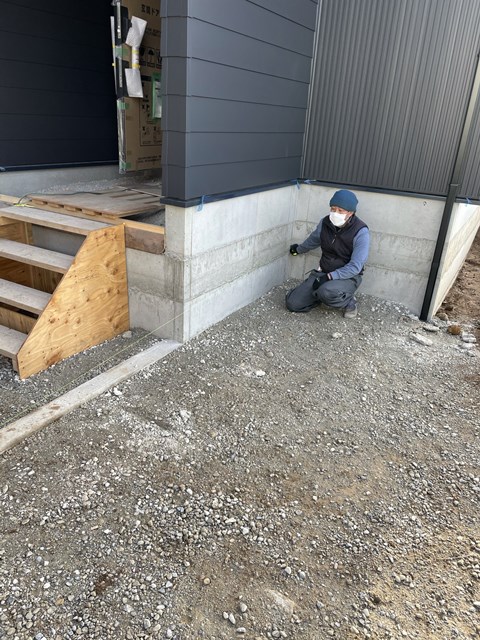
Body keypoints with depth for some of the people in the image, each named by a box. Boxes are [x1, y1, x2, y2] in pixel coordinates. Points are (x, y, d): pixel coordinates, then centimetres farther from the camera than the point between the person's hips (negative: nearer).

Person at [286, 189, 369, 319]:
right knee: (293, 303, -8)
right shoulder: (325, 222, -6)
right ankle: (323, 295, 17)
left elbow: (355, 267, -22)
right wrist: (299, 249, 35)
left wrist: (330, 277, -30)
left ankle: (349, 302, -4)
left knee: (327, 292, -39)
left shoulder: (361, 232, -21)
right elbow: (314, 239, 18)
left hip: (348, 277, -5)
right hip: (323, 273, 5)